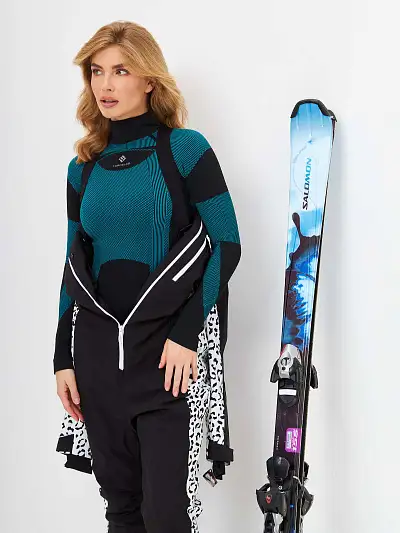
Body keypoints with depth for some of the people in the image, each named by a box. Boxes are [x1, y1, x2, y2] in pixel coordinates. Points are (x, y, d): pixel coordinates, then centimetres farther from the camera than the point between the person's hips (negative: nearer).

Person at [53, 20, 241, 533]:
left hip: (168, 351, -4)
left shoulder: (185, 149, -4)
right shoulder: (83, 168, 10)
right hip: (96, 350, 4)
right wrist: (63, 357, 10)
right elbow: (74, 266, 13)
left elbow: (227, 245, -7)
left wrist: (186, 334, -14)